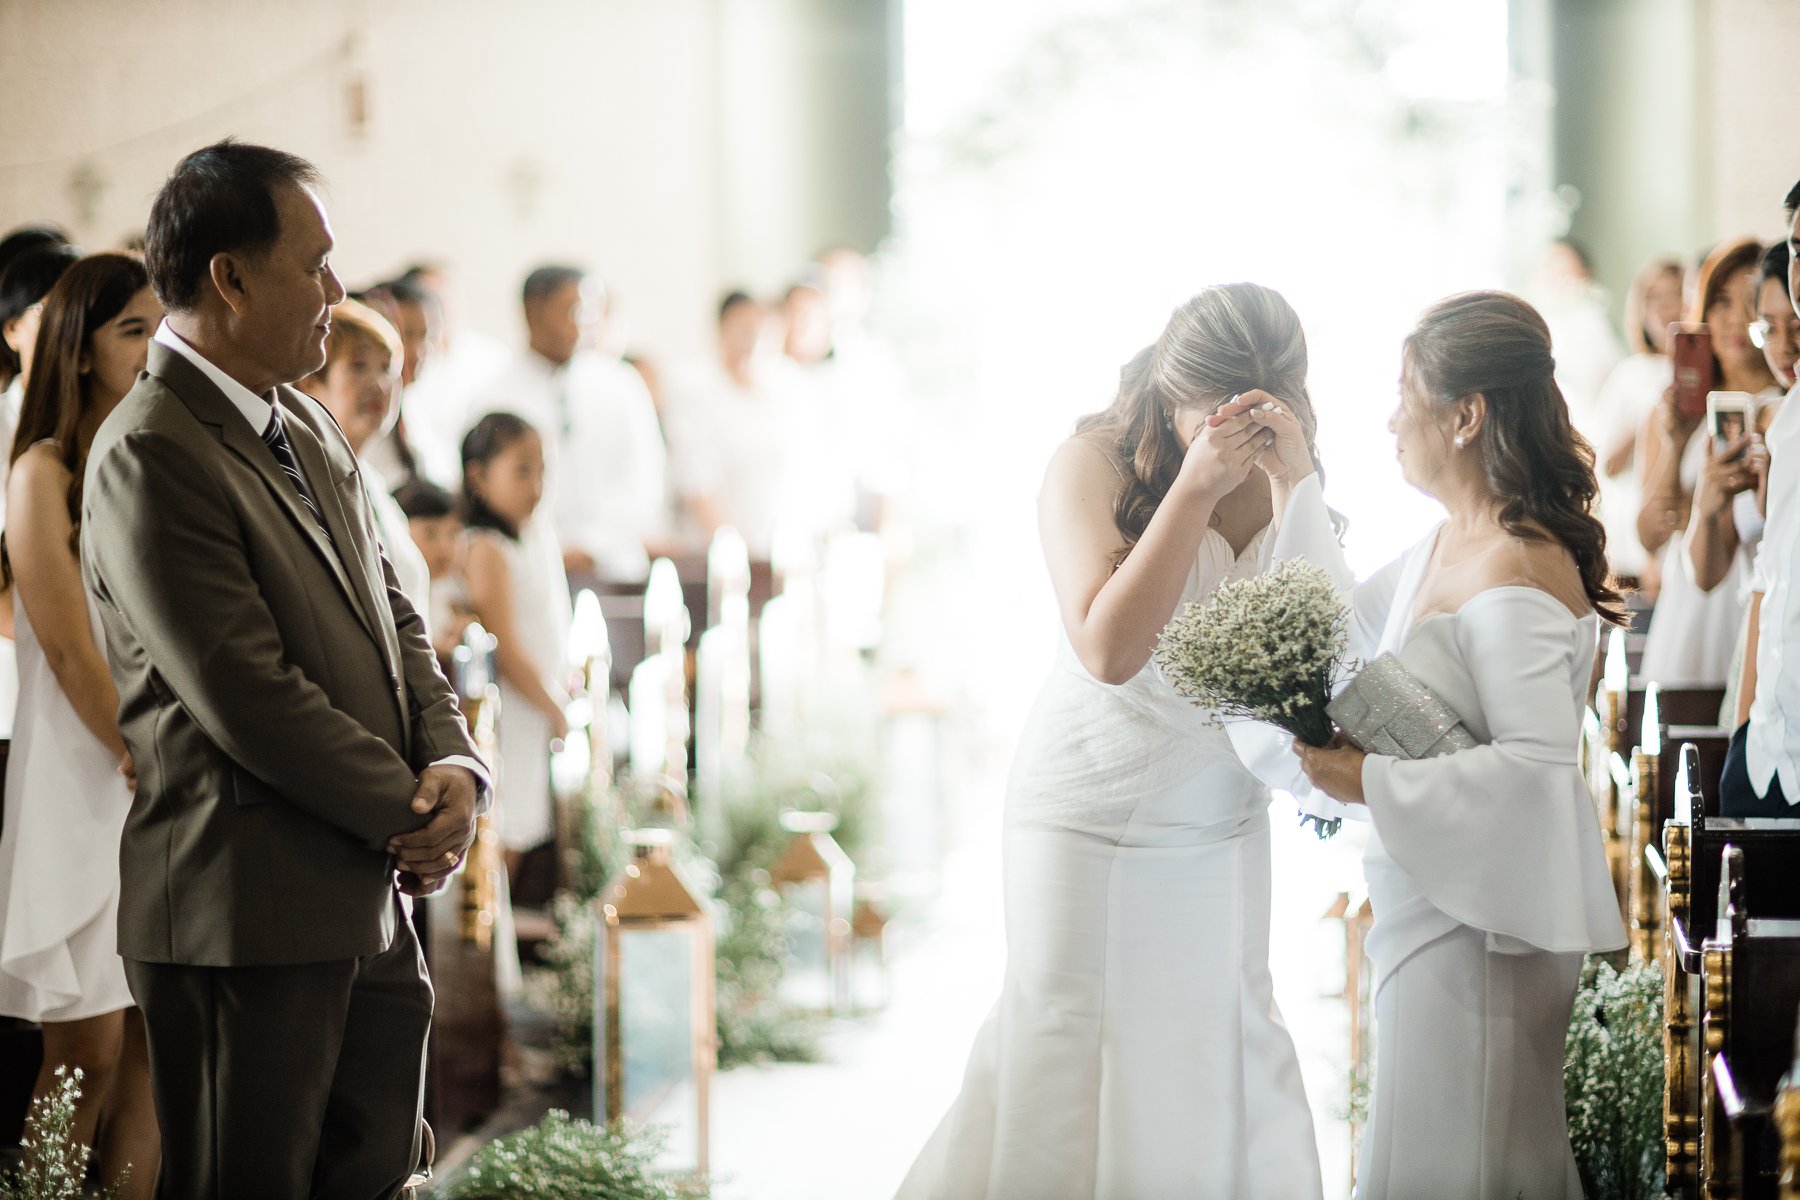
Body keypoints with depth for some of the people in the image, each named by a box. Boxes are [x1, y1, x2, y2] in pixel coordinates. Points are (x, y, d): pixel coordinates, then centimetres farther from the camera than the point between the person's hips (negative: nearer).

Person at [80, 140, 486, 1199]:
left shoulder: (310, 427, 14)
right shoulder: (150, 456, -16)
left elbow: (394, 620, 15)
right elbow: (250, 697, -20)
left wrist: (456, 766, -4)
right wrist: (417, 812, -11)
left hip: (373, 901, 8)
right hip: (248, 924, -8)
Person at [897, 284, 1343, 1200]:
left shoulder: (1284, 472, -3)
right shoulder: (1092, 465, -15)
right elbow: (1108, 649, -28)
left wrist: (1293, 485, -25)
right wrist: (1197, 486, -30)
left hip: (1220, 825, 4)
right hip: (1092, 811, -4)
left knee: (1222, 1047, 10)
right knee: (1065, 1048, 1)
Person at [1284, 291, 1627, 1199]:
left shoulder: (1515, 576, -21)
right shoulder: (1446, 548, 9)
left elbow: (1537, 764, -26)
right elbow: (1341, 625, 25)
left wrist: (1371, 782, -22)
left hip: (1482, 916, -10)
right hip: (1432, 903, 10)